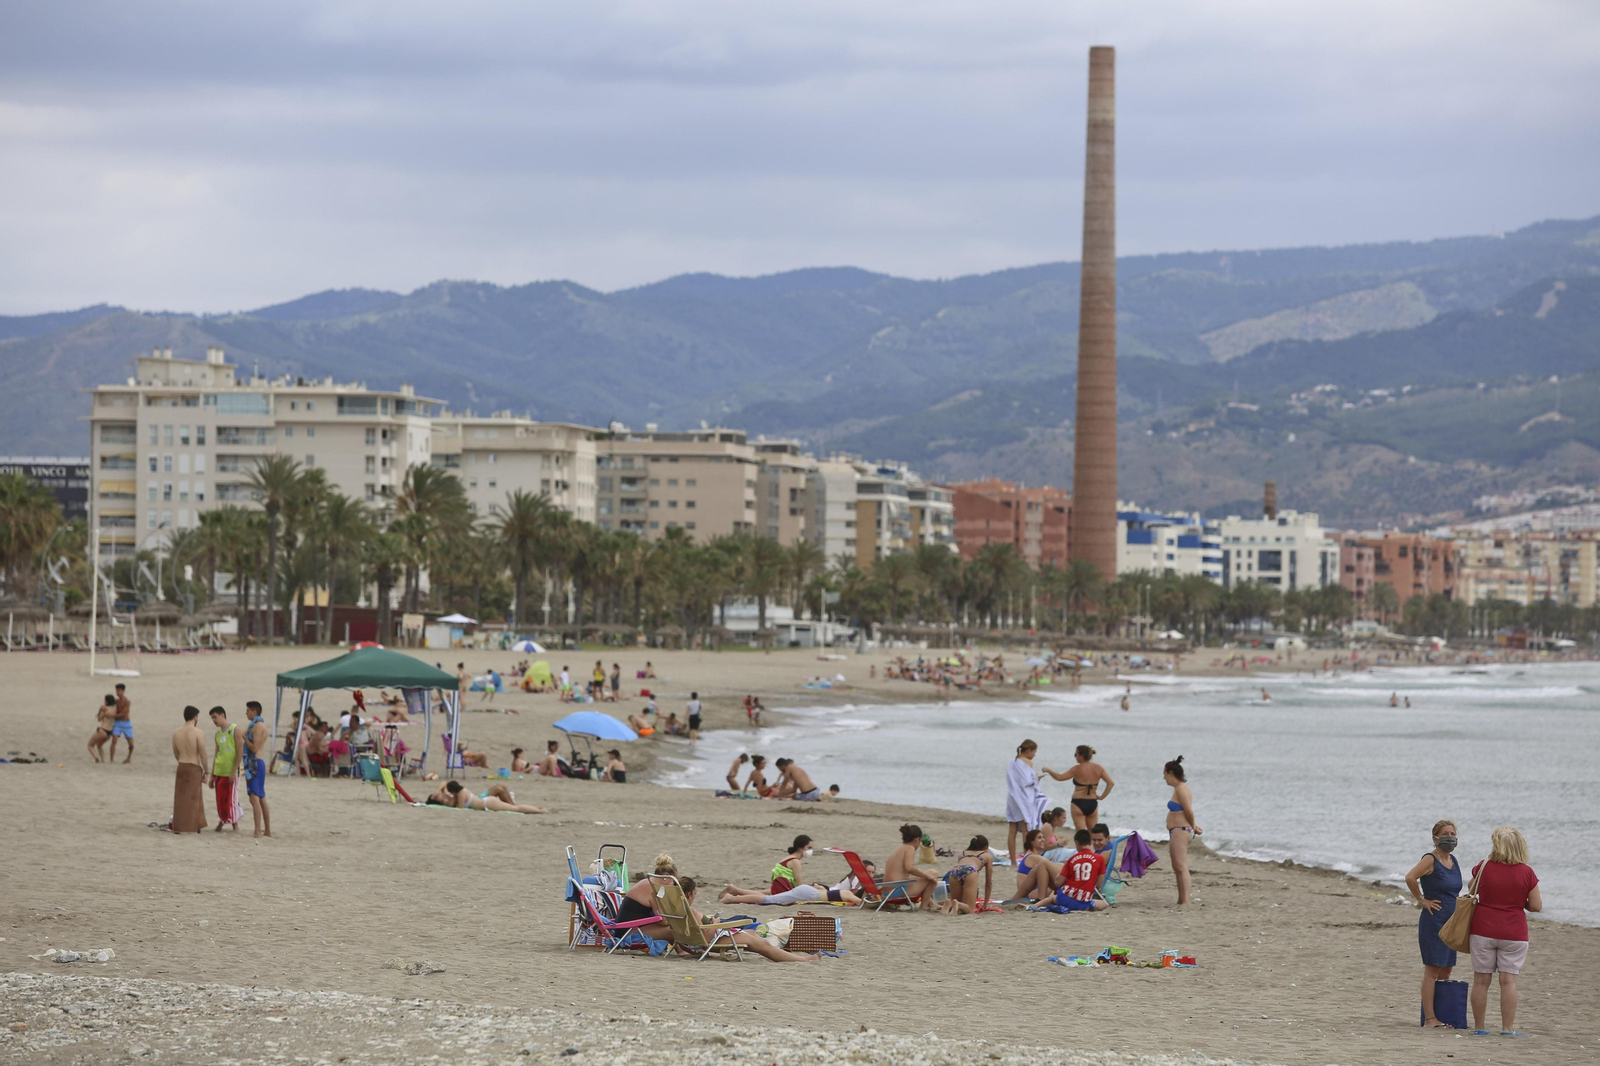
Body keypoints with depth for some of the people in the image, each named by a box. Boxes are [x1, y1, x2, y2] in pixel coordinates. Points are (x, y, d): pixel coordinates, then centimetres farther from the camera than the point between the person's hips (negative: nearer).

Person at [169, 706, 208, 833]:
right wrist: (205, 772, -4)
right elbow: (203, 754, -13)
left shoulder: (176, 732, 3)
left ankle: (178, 826, 13)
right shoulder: (198, 733, -14)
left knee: (180, 798, 11)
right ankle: (189, 827, 7)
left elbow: (176, 753, 12)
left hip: (181, 767, 5)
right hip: (194, 767, -5)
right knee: (192, 798, 4)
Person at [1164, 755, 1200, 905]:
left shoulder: (1181, 789, -15)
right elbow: (1188, 812, 17)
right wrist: (1192, 827, 4)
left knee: (1181, 867, -18)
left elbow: (1189, 811, -20)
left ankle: (1185, 901, -25)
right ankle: (1181, 900, 24)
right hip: (1178, 832, 11)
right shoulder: (1180, 788, 16)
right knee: (1177, 868, 17)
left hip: (1180, 831, -11)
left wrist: (1192, 827, -4)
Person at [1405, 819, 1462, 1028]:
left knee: (1446, 972, 10)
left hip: (1451, 922, 8)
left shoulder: (1453, 861, 12)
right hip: (1433, 922, -8)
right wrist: (1421, 900, -17)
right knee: (1432, 971, -7)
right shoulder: (1430, 860, -12)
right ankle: (1429, 1019, -6)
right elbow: (1410, 877, -28)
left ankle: (1443, 1017, 16)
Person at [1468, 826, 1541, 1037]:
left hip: (1483, 930, 1)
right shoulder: (1526, 872, -8)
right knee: (1509, 980, 1)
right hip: (1514, 932, -1)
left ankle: (1478, 1026, 11)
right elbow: (1536, 906, -5)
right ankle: (1508, 1028, -1)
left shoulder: (1483, 867, -5)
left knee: (1481, 980, 7)